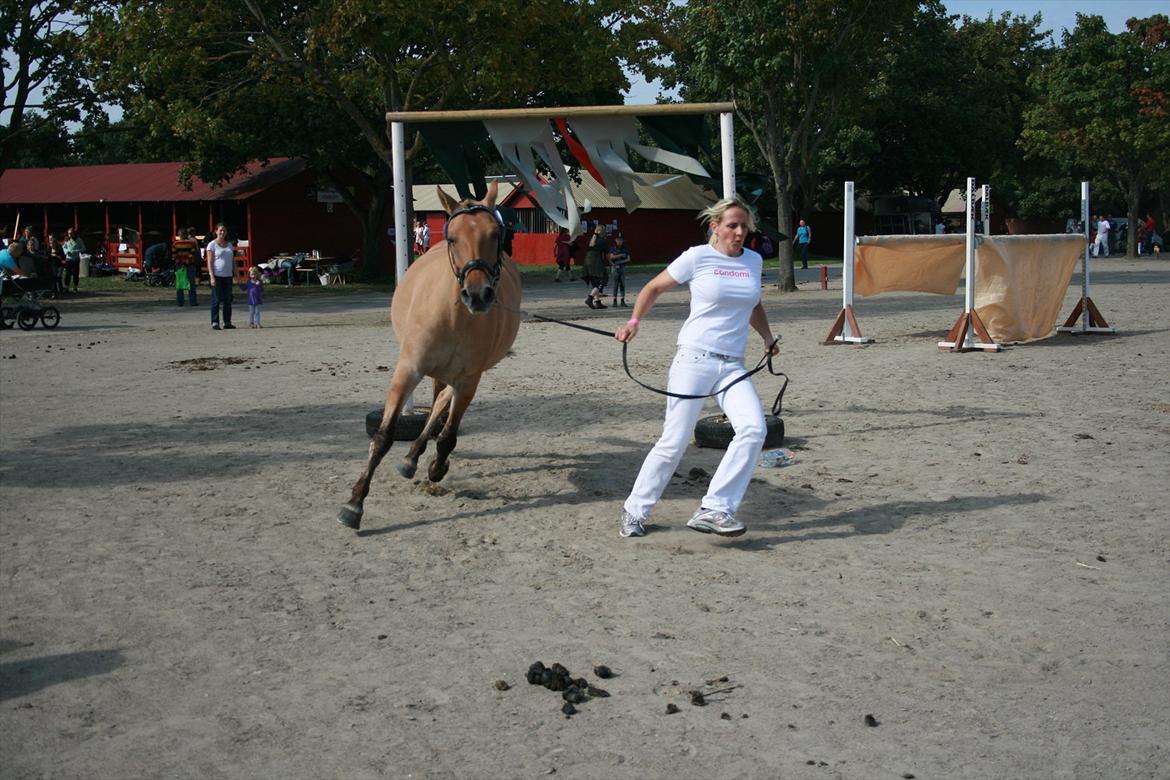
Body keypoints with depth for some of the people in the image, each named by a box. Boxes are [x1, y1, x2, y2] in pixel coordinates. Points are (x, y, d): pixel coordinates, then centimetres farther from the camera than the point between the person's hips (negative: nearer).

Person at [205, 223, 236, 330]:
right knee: (216, 300, -5)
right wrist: (212, 277, -16)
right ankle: (215, 323, -3)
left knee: (228, 300, 5)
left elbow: (233, 261, 17)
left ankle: (227, 322, 10)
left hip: (228, 275, 5)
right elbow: (210, 262, -7)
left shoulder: (229, 245, 15)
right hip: (217, 276, -5)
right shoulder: (212, 245, -2)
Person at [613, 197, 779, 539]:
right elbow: (653, 288, 8)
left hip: (733, 366, 4)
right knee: (674, 441, -4)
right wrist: (634, 322, -3)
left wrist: (767, 336, 18)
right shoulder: (697, 257, -3)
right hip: (694, 359, -4)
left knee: (754, 429, -18)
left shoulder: (754, 261, 11)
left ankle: (713, 510, -12)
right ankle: (635, 510, 15)